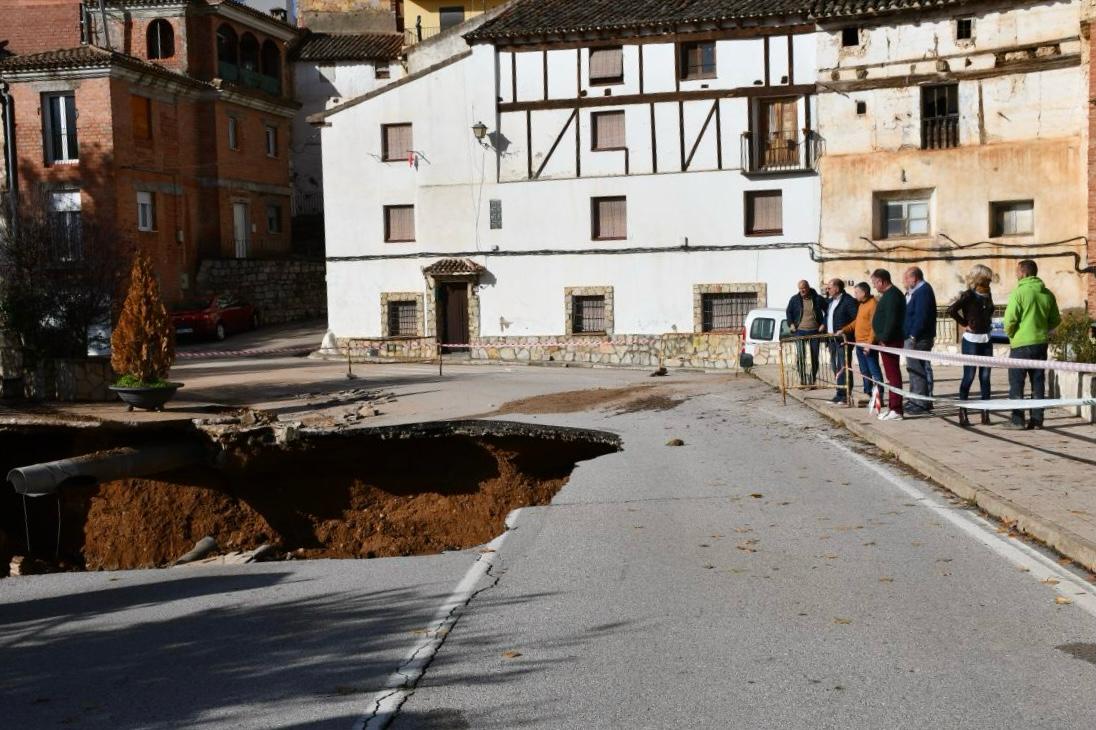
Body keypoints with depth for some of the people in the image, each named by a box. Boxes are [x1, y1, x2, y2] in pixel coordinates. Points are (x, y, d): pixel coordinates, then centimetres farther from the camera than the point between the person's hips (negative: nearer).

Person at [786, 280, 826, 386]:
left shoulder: (818, 299, 1)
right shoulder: (795, 299, 4)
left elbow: (827, 311, 9)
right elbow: (788, 312, 15)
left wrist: (823, 324, 0)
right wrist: (791, 324, 2)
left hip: (814, 331, 0)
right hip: (800, 331, 0)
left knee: (814, 357, 3)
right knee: (800, 356, -7)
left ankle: (812, 380, 12)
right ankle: (802, 379, 3)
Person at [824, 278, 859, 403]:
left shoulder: (849, 301, -10)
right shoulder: (830, 302, 18)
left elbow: (856, 320, -16)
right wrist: (824, 325, 11)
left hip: (842, 340, -9)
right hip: (832, 340, 9)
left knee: (844, 368, -7)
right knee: (836, 368, 11)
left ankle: (845, 395, -3)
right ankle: (840, 394, 16)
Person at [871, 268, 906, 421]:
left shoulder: (892, 296, -15)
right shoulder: (889, 294, 18)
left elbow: (891, 321, -23)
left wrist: (884, 339, -21)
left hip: (889, 342, -11)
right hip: (887, 341, 11)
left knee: (893, 375, -8)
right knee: (892, 375, 14)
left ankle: (896, 410, -7)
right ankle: (892, 407, 21)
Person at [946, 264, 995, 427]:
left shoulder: (987, 295, 10)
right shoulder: (968, 295, -10)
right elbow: (951, 310, -21)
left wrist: (988, 324, 6)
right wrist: (964, 324, -12)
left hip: (986, 339, 6)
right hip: (971, 340, -6)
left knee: (985, 376, 6)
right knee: (969, 376, -2)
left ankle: (985, 413, 10)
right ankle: (962, 413, 6)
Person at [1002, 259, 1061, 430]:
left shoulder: (1019, 292, -12)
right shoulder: (1047, 294, 7)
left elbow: (1010, 319, -16)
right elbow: (1055, 320, 11)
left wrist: (1010, 335, 1)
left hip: (1021, 344, -6)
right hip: (1041, 343, 6)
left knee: (1016, 383, 1)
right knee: (1038, 382, 11)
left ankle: (1017, 420, 0)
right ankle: (1037, 419, 12)